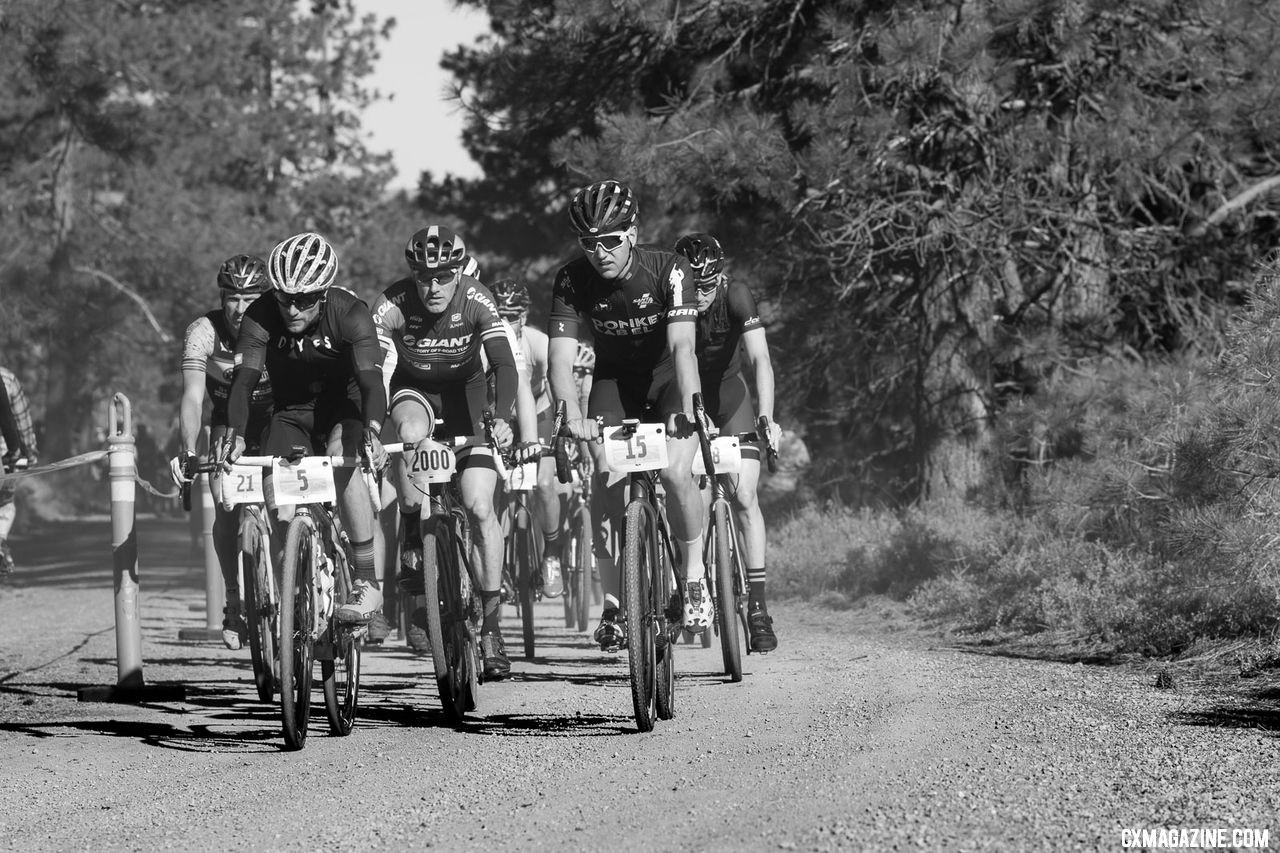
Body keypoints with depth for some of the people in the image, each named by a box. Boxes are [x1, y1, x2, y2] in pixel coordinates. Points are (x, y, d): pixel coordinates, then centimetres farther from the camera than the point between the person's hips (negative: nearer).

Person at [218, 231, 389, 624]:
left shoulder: (350, 313, -27)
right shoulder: (260, 318, -22)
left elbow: (371, 380, -37)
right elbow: (244, 380, -30)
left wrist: (372, 433, -56)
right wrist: (234, 435, -49)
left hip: (344, 405, -3)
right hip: (291, 411, 3)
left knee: (341, 458, -33)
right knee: (277, 495, -18)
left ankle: (368, 584, -29)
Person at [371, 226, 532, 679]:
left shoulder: (477, 300, -25)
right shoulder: (392, 306, -26)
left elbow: (505, 365, -32)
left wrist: (502, 419, -49)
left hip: (465, 391, 0)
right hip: (414, 390, 0)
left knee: (480, 508, -11)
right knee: (411, 433, -37)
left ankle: (492, 624, -4)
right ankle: (412, 541, -17)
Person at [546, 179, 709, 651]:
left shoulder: (669, 270, -27)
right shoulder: (573, 281, -20)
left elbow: (682, 346, -35)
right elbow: (561, 355, -26)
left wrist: (687, 409, -50)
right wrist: (572, 414, -44)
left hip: (668, 375, -2)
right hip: (615, 379, 2)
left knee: (675, 471, -26)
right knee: (605, 486, -15)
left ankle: (695, 576, -5)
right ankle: (613, 602, -3)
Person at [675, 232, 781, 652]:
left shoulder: (736, 295, -26)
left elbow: (760, 359, -34)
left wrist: (767, 419, -47)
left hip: (727, 394, -1)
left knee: (744, 498, -13)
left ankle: (757, 606, -12)